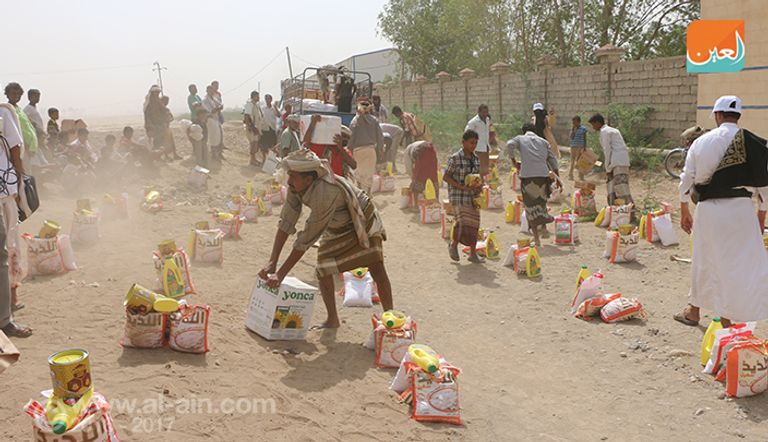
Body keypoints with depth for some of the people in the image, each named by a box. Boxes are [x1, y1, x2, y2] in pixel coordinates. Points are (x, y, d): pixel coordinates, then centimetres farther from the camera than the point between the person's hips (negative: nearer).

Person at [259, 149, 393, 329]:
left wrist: (280, 274, -36)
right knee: (323, 270, -4)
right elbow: (286, 223, -18)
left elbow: (307, 239, -40)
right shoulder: (296, 187, -22)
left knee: (377, 269, -10)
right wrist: (272, 263, -25)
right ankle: (332, 319, 11)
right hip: (335, 229, 7)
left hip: (362, 221, -6)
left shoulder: (326, 193, -43)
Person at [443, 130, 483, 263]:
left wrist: (479, 184, -7)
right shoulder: (454, 159, -10)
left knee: (474, 225, 7)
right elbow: (446, 177, -11)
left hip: (473, 198, 6)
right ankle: (454, 245, 13)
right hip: (458, 197, -6)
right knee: (463, 223, -15)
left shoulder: (476, 159, 7)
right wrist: (463, 187, -19)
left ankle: (473, 254, 20)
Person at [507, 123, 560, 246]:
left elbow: (509, 145, -9)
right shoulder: (543, 141, 21)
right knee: (541, 201, 26)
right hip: (543, 175, 2)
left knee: (531, 206, 5)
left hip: (527, 176, -2)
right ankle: (544, 226, 22)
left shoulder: (520, 139, 14)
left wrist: (513, 161, 2)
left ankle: (536, 238, 4)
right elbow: (553, 160, 15)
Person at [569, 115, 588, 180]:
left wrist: (585, 147, -5)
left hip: (580, 147, -2)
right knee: (572, 161, 4)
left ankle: (581, 177, 6)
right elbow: (571, 137, -6)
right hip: (573, 147, 2)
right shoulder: (573, 129, 5)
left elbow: (585, 139, 1)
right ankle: (570, 176, 8)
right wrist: (573, 130, -12)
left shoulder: (583, 129, -1)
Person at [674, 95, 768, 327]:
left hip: (709, 208, 1)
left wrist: (684, 211, 16)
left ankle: (693, 310, 29)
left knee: (705, 259, 15)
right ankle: (726, 320, 7)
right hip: (741, 208, -1)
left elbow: (687, 178, 5)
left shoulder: (702, 141, 1)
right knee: (743, 263, 8)